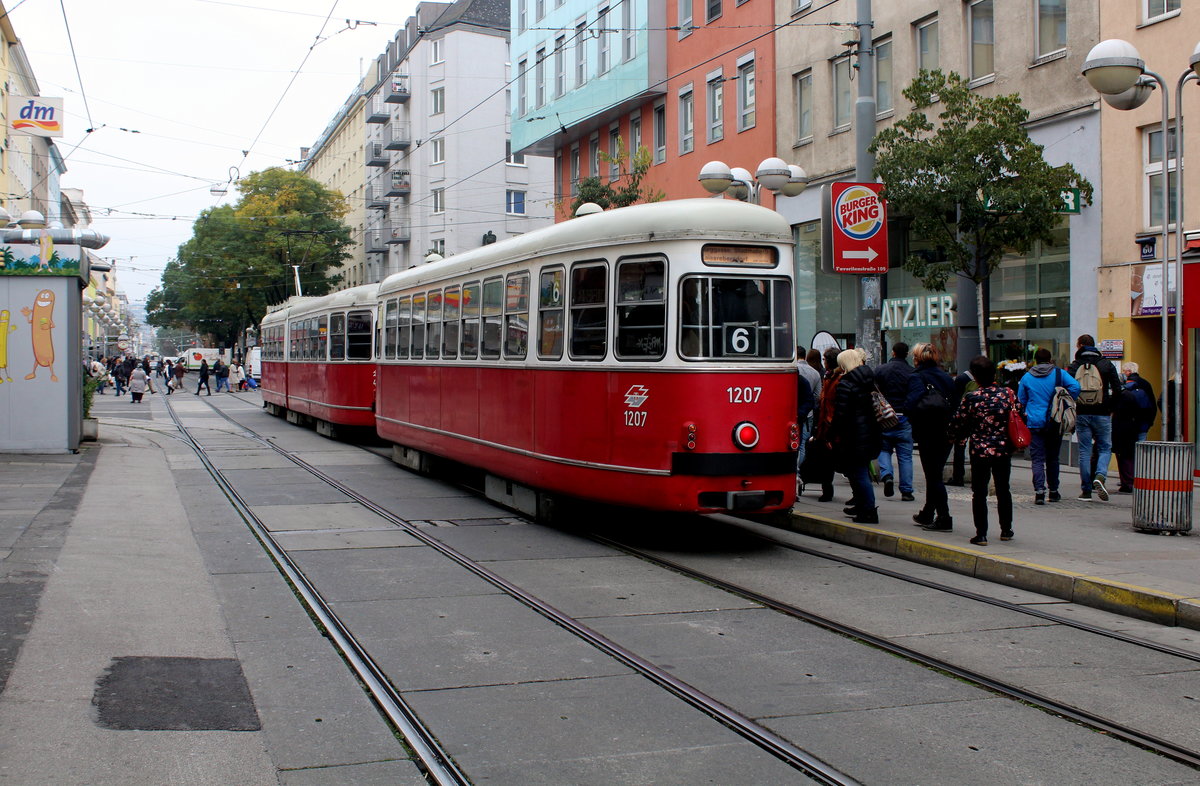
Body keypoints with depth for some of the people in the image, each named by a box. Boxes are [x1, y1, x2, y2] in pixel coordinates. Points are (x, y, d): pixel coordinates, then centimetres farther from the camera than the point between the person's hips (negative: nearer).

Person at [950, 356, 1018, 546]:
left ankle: (981, 534, 3)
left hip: (980, 451, -3)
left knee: (979, 493, 5)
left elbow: (957, 424, -6)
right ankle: (1006, 530, 27)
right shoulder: (1009, 394, -3)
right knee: (1003, 490, 18)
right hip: (1004, 450, 3)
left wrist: (959, 438, 15)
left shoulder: (971, 398, -11)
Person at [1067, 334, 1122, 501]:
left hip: (1082, 414, 1)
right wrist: (1110, 407, 8)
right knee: (1105, 448, 9)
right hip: (1102, 414, -1)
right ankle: (1100, 476, -18)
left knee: (1084, 451, 6)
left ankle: (1086, 490, 5)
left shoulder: (1075, 366, 1)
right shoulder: (1106, 364, 2)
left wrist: (1073, 409, 5)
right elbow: (1117, 389, -2)